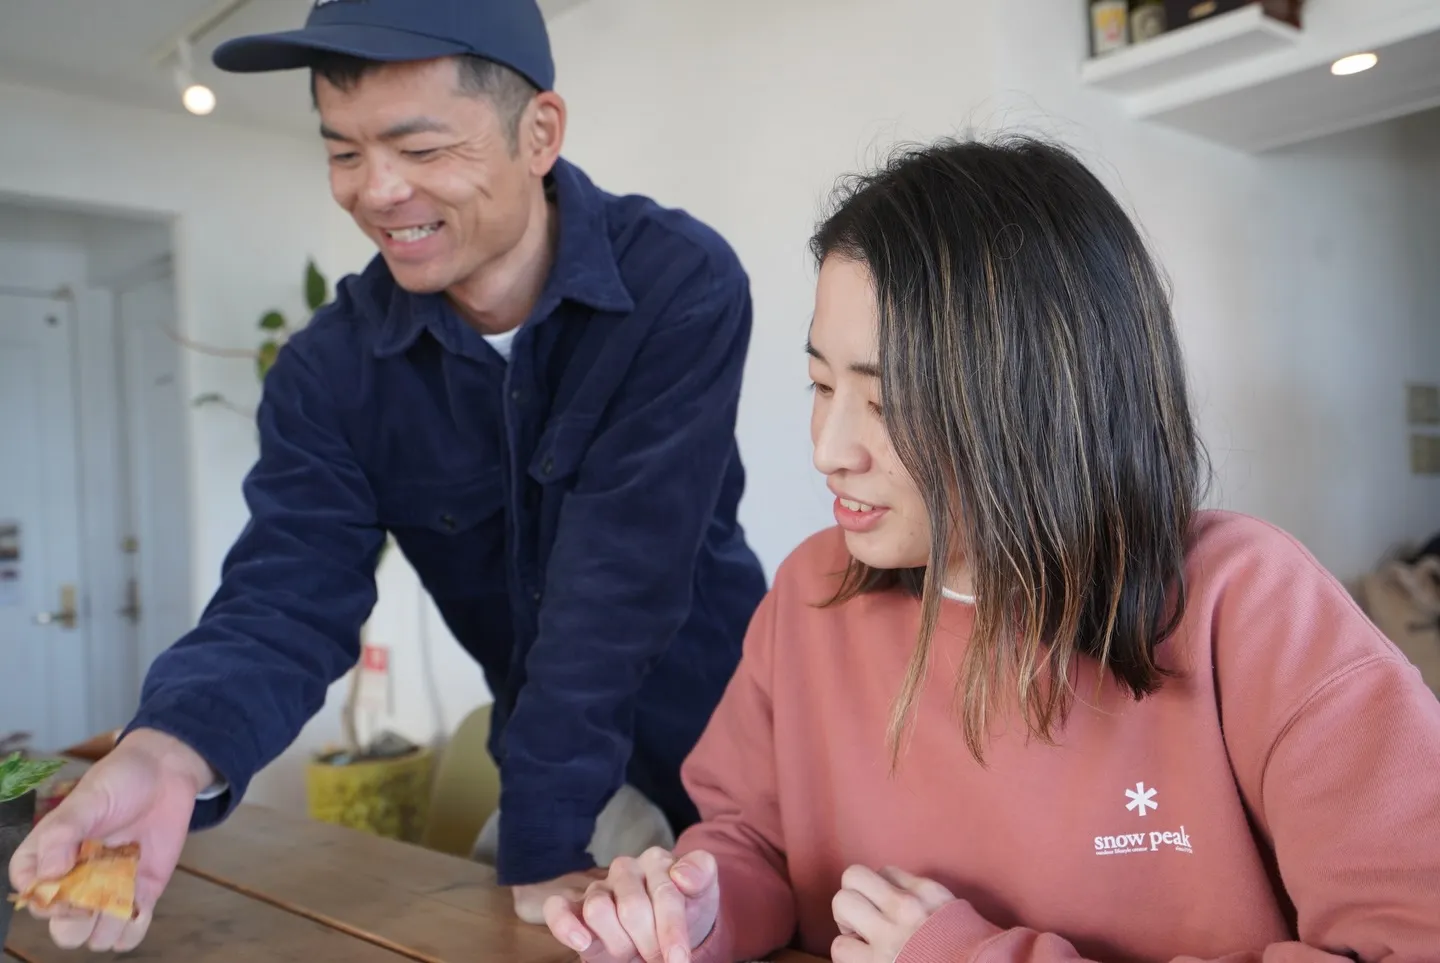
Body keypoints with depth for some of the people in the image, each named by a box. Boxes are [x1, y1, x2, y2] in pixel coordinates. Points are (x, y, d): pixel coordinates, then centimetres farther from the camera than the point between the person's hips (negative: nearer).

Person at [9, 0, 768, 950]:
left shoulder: (681, 285, -24)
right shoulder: (330, 370, -11)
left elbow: (618, 585, -27)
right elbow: (291, 595, -17)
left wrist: (543, 849, -25)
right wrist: (171, 754, -38)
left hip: (720, 739, -3)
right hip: (546, 760, 4)